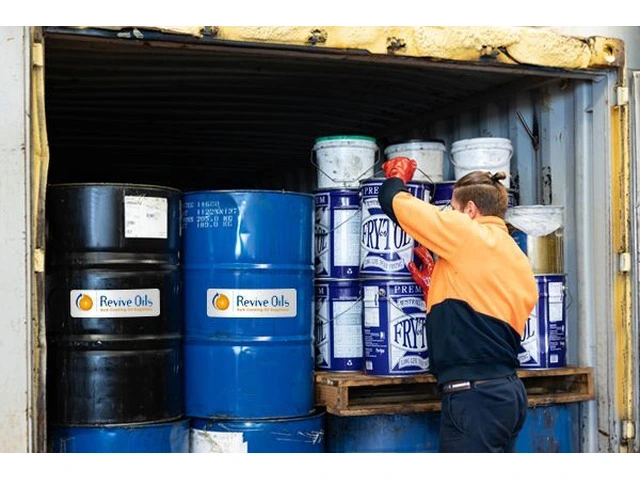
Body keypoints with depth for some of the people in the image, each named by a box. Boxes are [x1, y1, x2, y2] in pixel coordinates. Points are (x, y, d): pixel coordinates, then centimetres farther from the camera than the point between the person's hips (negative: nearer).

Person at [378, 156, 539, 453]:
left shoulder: (468, 232, -7)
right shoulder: (519, 260, 16)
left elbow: (394, 201, -3)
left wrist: (396, 177, 19)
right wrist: (433, 288, 21)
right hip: (508, 392, 9)